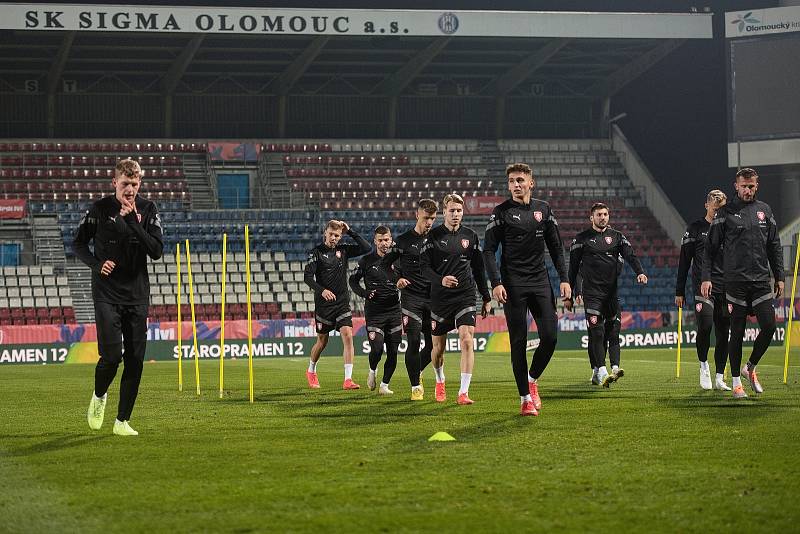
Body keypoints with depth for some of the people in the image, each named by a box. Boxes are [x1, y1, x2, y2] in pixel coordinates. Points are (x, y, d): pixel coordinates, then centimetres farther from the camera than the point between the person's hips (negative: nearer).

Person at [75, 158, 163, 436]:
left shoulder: (148, 210, 2)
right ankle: (99, 396, 18)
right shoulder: (100, 209, -3)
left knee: (135, 361, 0)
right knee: (112, 355, -13)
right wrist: (97, 264, -11)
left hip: (137, 295, 3)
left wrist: (133, 222, -17)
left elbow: (157, 251, -8)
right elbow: (79, 243, 7)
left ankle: (123, 421, 10)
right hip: (107, 295, -2)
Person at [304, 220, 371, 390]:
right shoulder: (316, 252, -6)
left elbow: (367, 248, -1)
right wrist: (321, 290, -29)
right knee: (322, 341, 8)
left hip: (342, 302, 2)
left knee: (348, 335, -14)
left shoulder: (343, 249, 5)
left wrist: (350, 232, -5)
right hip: (323, 303, -2)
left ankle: (348, 379, -17)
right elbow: (308, 277, -13)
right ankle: (311, 371, 36)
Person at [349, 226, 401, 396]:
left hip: (394, 310, 2)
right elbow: (353, 280, 9)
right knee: (377, 348, -14)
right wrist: (364, 293, -7)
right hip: (374, 311, -2)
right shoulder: (367, 260, 0)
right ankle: (372, 371, 18)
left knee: (393, 352, 1)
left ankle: (384, 385, 15)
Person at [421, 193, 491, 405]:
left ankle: (463, 392, -17)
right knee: (438, 347, 8)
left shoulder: (470, 236, 7)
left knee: (467, 340, -17)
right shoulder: (434, 235, -2)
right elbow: (424, 267, -6)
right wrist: (440, 280, -25)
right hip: (440, 298, -1)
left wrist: (486, 297, 14)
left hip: (465, 296, 1)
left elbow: (478, 268, 15)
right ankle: (440, 382, 38)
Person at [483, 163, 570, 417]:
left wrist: (564, 279, 6)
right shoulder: (501, 212, -1)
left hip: (540, 281, 3)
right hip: (513, 284, -3)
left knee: (550, 337, -4)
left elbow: (556, 247, 15)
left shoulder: (543, 209, 10)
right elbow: (489, 250, -4)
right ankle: (525, 398, 3)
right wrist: (496, 283, -15)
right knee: (519, 341, -3)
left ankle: (532, 379, 21)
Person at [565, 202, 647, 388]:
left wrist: (640, 272, -23)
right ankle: (601, 372, -17)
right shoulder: (582, 239, 5)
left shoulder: (617, 237, 11)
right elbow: (573, 268, 6)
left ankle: (615, 367, 2)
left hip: (612, 291, 3)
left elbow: (630, 255, -3)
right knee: (596, 332, -11)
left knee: (613, 331, 1)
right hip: (592, 292, -3)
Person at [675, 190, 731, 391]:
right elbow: (684, 262, 6)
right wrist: (680, 292, 3)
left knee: (723, 333, 2)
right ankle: (703, 364, 4)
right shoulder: (695, 229, 5)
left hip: (726, 289, 3)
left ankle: (719, 378, 9)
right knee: (705, 325, -20)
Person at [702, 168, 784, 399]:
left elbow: (774, 246, 16)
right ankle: (736, 382, 9)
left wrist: (779, 277, 12)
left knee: (769, 325, -7)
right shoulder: (725, 213, 1)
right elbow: (711, 247, 1)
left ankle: (751, 367, 16)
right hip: (735, 281, -3)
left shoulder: (765, 211, 12)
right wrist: (706, 277, -7)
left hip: (761, 281, 3)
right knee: (737, 332, 0)